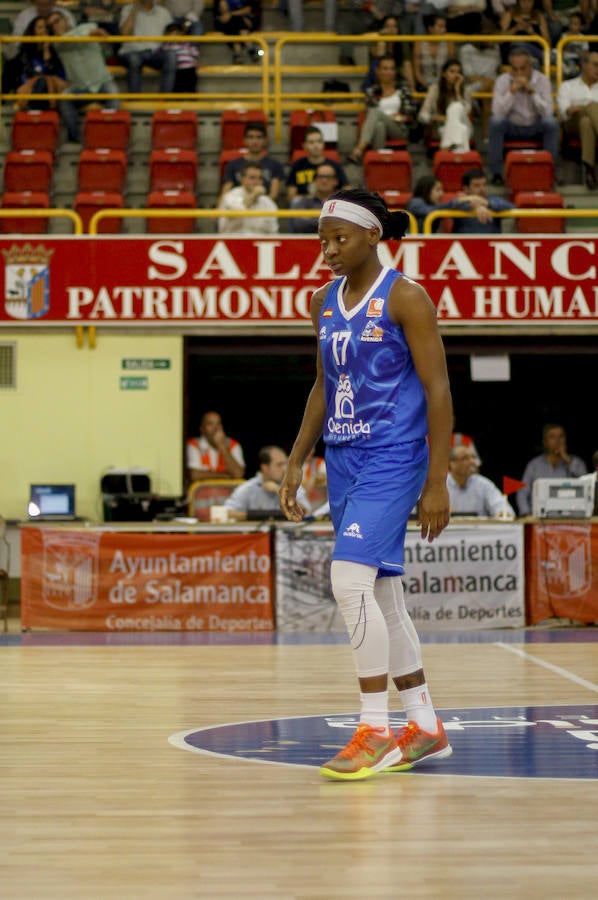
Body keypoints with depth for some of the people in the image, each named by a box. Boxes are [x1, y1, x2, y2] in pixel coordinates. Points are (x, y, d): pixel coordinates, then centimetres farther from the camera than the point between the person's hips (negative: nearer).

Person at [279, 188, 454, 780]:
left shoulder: (405, 298, -10)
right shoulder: (325, 302, 11)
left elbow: (437, 389, -10)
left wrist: (437, 482, -14)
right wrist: (297, 463, 15)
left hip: (392, 458, -8)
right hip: (343, 459, 8)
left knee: (350, 581, -20)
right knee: (381, 596, 10)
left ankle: (375, 730, -12)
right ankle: (425, 729, 20)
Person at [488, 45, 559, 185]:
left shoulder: (542, 80, -9)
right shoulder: (502, 80, -11)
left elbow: (547, 112, -20)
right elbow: (497, 112, -23)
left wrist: (532, 91, -28)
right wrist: (512, 91, -30)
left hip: (535, 128, 0)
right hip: (511, 128, 0)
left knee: (551, 122, -30)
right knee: (495, 121, -31)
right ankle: (496, 173, -23)